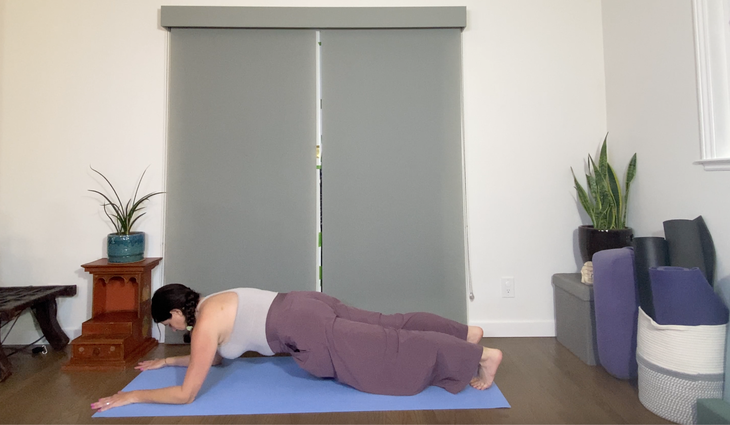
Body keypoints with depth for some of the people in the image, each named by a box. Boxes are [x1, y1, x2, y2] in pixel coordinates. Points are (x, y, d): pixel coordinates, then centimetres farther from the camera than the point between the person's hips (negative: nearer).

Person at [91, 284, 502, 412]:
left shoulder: (204, 325, -5)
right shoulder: (210, 303, 21)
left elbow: (187, 393, -3)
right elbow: (215, 356, 36)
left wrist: (132, 396, 7)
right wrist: (168, 360, 38)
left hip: (307, 330, -9)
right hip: (309, 306, 9)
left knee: (389, 355, -5)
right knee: (390, 327, 14)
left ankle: (482, 356, -1)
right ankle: (468, 333, 19)